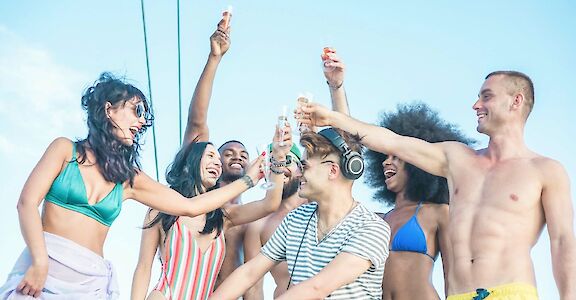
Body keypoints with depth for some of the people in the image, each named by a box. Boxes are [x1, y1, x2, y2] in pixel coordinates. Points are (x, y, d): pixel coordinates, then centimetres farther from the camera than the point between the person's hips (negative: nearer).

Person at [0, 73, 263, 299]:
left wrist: (248, 179, 15)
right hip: (41, 269, -3)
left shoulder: (130, 179, 13)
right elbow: (27, 202, -5)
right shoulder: (65, 149, 5)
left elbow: (191, 207, 13)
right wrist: (40, 263, -19)